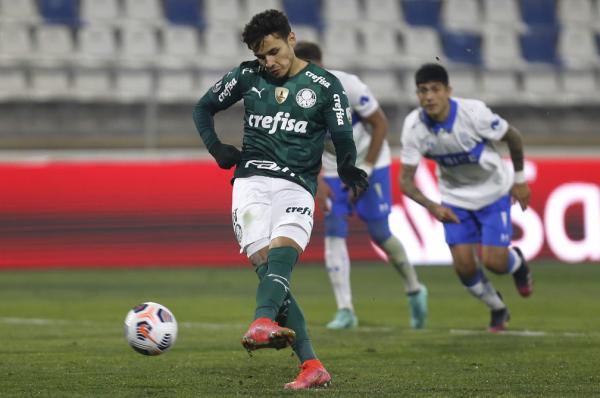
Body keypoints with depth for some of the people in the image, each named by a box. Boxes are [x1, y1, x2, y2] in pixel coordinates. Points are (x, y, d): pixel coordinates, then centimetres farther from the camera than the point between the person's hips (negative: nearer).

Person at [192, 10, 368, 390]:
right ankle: (311, 365, -23)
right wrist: (216, 148, 5)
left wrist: (348, 168, -19)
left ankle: (263, 322, -55)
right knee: (266, 265, -17)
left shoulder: (325, 85, 5)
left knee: (282, 255, -28)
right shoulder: (247, 77, 11)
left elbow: (343, 139, 3)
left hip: (297, 187, -1)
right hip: (252, 181, 1)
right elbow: (204, 108, 23)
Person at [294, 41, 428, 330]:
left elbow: (380, 124, -15)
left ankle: (414, 289, 22)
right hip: (334, 171, 4)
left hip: (370, 164, -4)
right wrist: (318, 182, -11)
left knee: (379, 234, -3)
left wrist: (364, 171, -16)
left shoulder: (347, 86, -25)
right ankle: (345, 311, -8)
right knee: (334, 233, -10)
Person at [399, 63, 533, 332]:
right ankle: (498, 310, 24)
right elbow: (405, 179, -19)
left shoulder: (473, 113, -29)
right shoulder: (414, 126, -21)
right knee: (464, 266, -6)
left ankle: (516, 261, 28)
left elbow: (513, 137, -11)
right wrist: (432, 207, -36)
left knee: (494, 262, -12)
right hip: (455, 197, 3)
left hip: (493, 192, -2)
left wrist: (519, 179, 0)